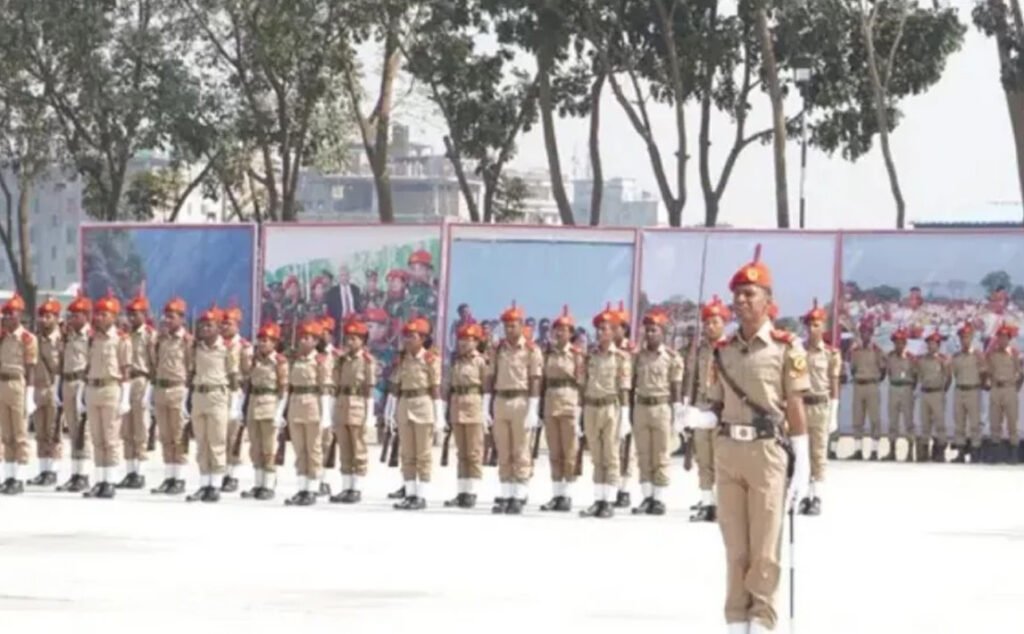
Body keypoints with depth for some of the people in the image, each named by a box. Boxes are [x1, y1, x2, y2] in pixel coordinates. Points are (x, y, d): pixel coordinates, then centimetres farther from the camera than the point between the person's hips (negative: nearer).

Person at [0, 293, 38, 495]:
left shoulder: (28, 339, -8)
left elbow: (30, 369, -10)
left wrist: (29, 396, -13)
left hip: (18, 385, -6)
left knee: (20, 435, -1)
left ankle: (18, 479, 1)